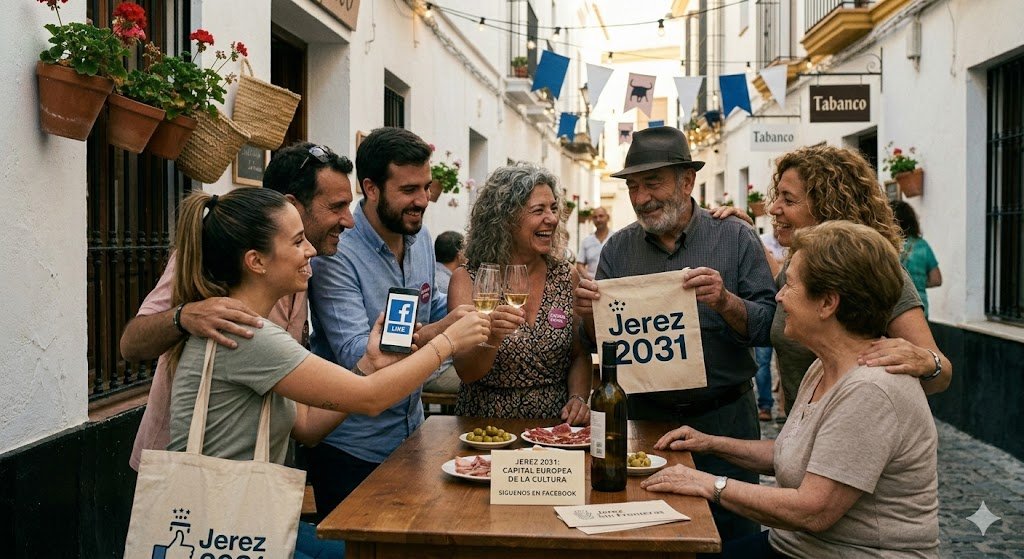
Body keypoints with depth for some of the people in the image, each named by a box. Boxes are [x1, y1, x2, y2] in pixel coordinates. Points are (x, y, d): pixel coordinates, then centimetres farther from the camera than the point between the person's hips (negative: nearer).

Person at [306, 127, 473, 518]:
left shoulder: (421, 239, 4)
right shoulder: (336, 254, -21)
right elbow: (355, 356, -28)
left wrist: (467, 308, -2)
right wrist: (438, 332, -39)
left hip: (410, 433, 7)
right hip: (351, 451, -7)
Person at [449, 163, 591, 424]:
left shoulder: (567, 276, 5)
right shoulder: (467, 280, -3)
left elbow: (580, 356, 11)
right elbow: (465, 371, -9)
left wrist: (578, 398, -7)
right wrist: (490, 339, -27)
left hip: (553, 424, 3)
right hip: (484, 428, -3)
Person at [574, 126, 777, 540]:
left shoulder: (735, 238, -5)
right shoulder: (619, 248, 3)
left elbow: (768, 328, -9)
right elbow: (600, 343, 4)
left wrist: (725, 302, -26)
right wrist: (589, 314, -16)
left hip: (723, 419, -2)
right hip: (644, 417, 2)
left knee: (732, 539, 9)